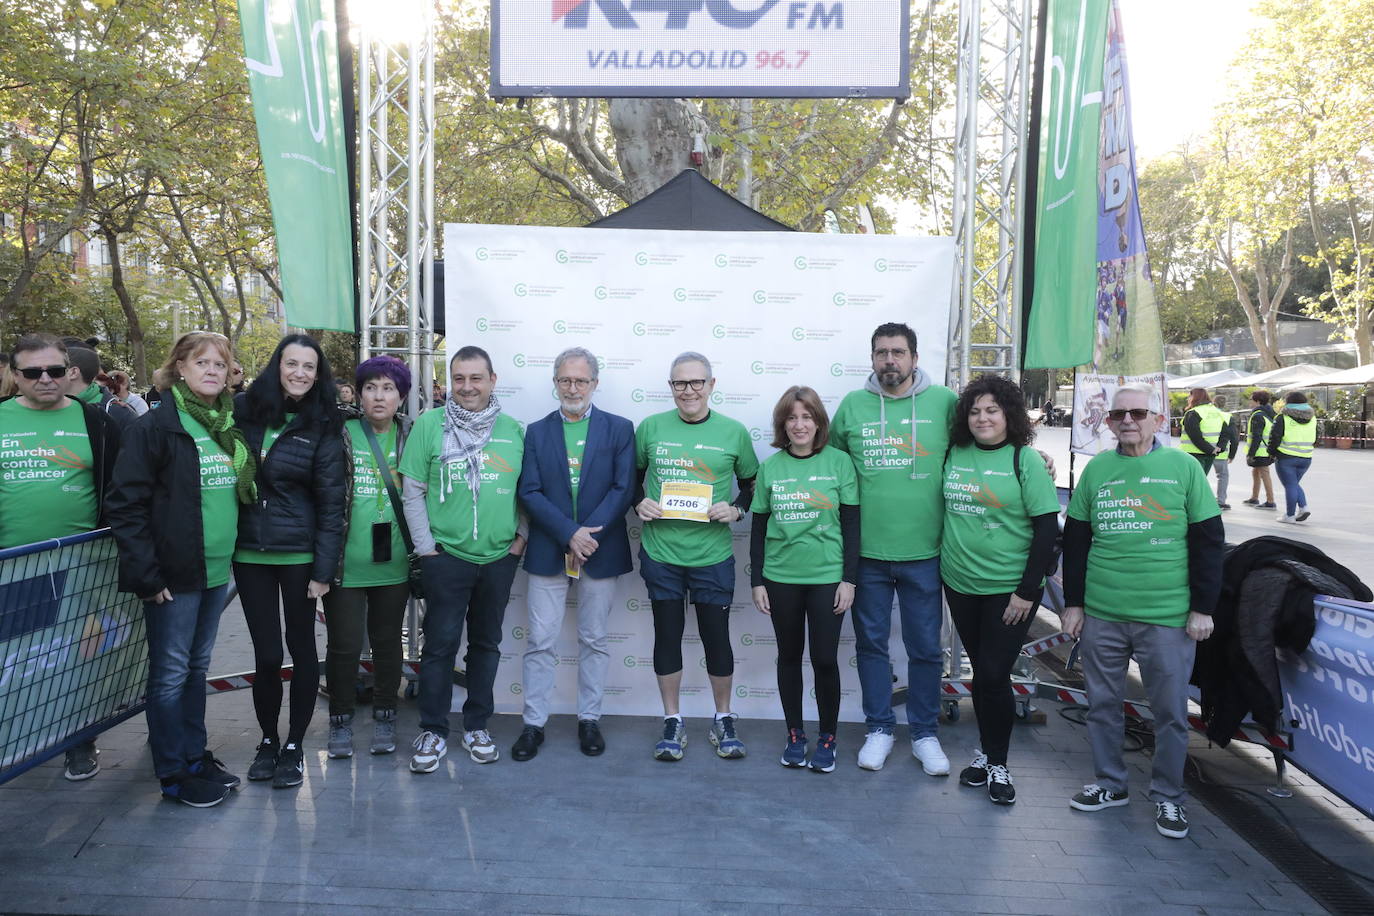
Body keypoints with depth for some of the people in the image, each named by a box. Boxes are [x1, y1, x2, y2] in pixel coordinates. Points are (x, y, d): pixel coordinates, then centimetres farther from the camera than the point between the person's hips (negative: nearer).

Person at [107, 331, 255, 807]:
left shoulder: (232, 427, 9)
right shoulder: (156, 426, -11)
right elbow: (126, 504, -14)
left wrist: (238, 555, 14)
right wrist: (146, 574, -16)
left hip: (217, 570, 6)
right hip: (174, 573, -6)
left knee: (197, 665, 17)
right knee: (171, 673, 4)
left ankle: (195, 755, 29)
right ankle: (175, 773, 17)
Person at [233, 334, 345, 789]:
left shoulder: (321, 428, -4)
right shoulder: (243, 410, 2)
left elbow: (330, 503, -6)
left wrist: (324, 569, -9)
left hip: (298, 554, -2)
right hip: (249, 552, 2)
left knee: (301, 648, 8)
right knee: (266, 653, 5)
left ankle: (294, 746, 23)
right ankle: (267, 739, 27)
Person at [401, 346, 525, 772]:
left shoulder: (513, 430, 4)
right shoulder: (429, 425, -3)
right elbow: (413, 493, -3)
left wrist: (522, 536, 2)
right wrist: (426, 548, -6)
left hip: (499, 557, 3)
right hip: (446, 556, -2)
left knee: (486, 642, 13)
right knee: (440, 644, 3)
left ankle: (477, 725, 27)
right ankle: (433, 730, 18)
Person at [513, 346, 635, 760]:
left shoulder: (619, 429, 3)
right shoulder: (536, 432, 6)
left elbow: (623, 489, -5)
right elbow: (530, 492, -3)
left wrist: (589, 533, -15)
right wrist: (570, 534, -15)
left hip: (600, 551, 0)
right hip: (548, 551, 1)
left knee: (594, 640, 10)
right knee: (540, 642, 4)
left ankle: (589, 719, 22)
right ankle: (534, 723, 15)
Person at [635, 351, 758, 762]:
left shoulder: (733, 432, -1)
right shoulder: (650, 427, 1)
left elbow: (753, 483, 9)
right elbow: (632, 475, 14)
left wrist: (736, 509, -8)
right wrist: (639, 503, -5)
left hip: (712, 555, -1)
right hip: (660, 553, 1)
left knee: (716, 637, 8)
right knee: (667, 635, 10)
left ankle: (723, 720, 28)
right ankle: (673, 724, 25)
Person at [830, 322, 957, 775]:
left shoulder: (943, 401, -2)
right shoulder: (853, 405, 2)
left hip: (923, 552, -1)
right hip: (866, 551, 1)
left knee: (925, 648, 11)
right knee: (871, 643, 12)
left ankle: (925, 733, 28)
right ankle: (879, 729, 29)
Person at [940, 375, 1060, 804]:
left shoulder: (1025, 460, -8)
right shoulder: (954, 454, 3)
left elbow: (1047, 527, -10)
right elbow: (945, 508, 14)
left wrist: (1027, 590, -13)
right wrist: (944, 565, 6)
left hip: (1009, 588, -4)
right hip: (961, 584, 4)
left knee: (994, 675, -2)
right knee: (980, 672, 13)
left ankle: (997, 763, 16)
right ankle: (987, 751, 29)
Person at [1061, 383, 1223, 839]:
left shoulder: (1183, 467, -1)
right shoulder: (1096, 469, 5)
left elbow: (1208, 541, 0)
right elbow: (1075, 540, 9)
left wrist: (1203, 607, -3)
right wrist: (1073, 603, 6)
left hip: (1168, 617, -2)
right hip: (1100, 615, 3)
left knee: (1170, 712, 7)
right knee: (1103, 704, 12)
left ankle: (1168, 796, 25)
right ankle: (1110, 784, 30)